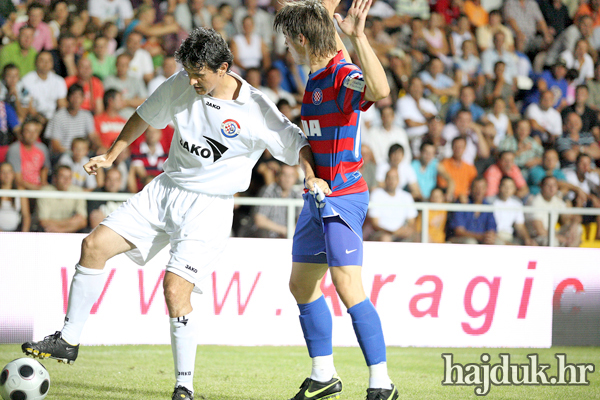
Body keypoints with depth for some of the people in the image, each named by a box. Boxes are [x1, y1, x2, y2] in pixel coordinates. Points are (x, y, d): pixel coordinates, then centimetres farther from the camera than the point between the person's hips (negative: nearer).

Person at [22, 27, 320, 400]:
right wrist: (111, 156, 18)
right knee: (95, 245, -4)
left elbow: (298, 144, -8)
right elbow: (145, 117, 16)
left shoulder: (255, 110, -15)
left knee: (176, 288, -20)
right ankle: (69, 340, 8)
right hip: (165, 190, 6)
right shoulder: (180, 86, -1)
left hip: (210, 206, -6)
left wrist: (312, 176, -26)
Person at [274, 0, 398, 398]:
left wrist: (359, 36, -45)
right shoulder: (319, 73, 9)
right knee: (301, 284, 15)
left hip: (343, 197, -10)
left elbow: (380, 89, -42)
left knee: (348, 287, -16)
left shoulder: (344, 76, -18)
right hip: (318, 197, 10)